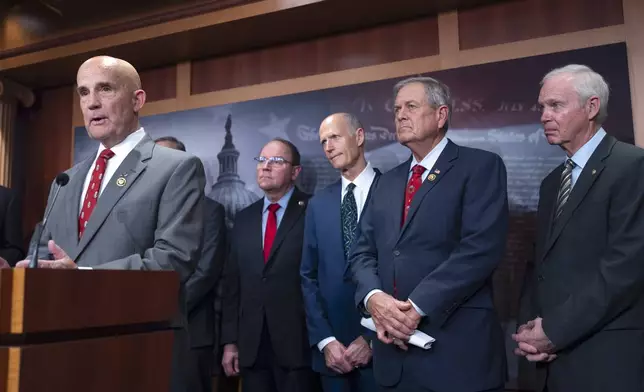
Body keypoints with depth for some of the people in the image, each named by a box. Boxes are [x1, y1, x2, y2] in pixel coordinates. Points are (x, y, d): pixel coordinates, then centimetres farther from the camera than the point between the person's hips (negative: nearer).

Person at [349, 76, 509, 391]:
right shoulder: (386, 182, 16)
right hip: (394, 345, 5)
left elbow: (481, 247, -15)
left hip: (457, 348, -5)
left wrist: (417, 306, -18)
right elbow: (363, 251, 11)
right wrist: (373, 297, -10)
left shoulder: (480, 166, -3)